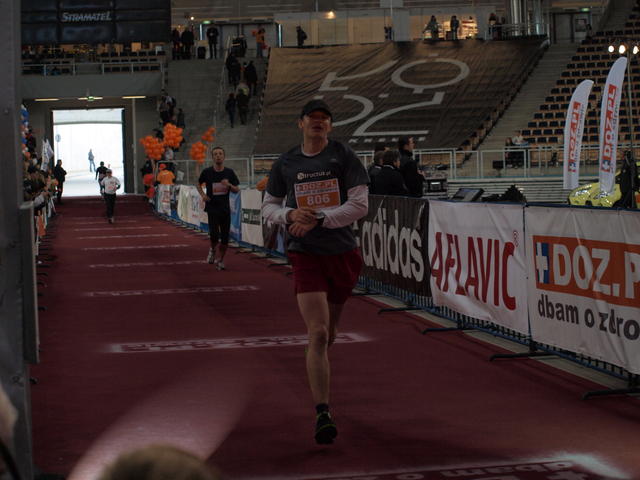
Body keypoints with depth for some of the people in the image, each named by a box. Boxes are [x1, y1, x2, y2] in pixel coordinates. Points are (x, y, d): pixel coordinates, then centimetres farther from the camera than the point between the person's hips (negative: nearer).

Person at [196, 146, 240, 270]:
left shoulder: (229, 172, 2)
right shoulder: (207, 172, -2)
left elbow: (237, 190, 7)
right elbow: (198, 184, 15)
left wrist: (229, 185, -13)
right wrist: (202, 194, -2)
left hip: (225, 208, 2)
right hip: (212, 208, -2)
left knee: (225, 238, 2)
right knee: (214, 234, -17)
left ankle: (220, 260, 21)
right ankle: (213, 250, 15)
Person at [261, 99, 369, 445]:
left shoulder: (344, 157, -1)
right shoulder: (285, 164, 6)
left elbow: (360, 205, -7)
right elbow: (268, 207, 14)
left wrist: (318, 219, -16)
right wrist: (290, 214, -8)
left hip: (343, 253, 1)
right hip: (305, 256, -1)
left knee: (328, 333, 18)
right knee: (318, 334, -15)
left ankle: (315, 371, 50)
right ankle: (322, 415, -15)